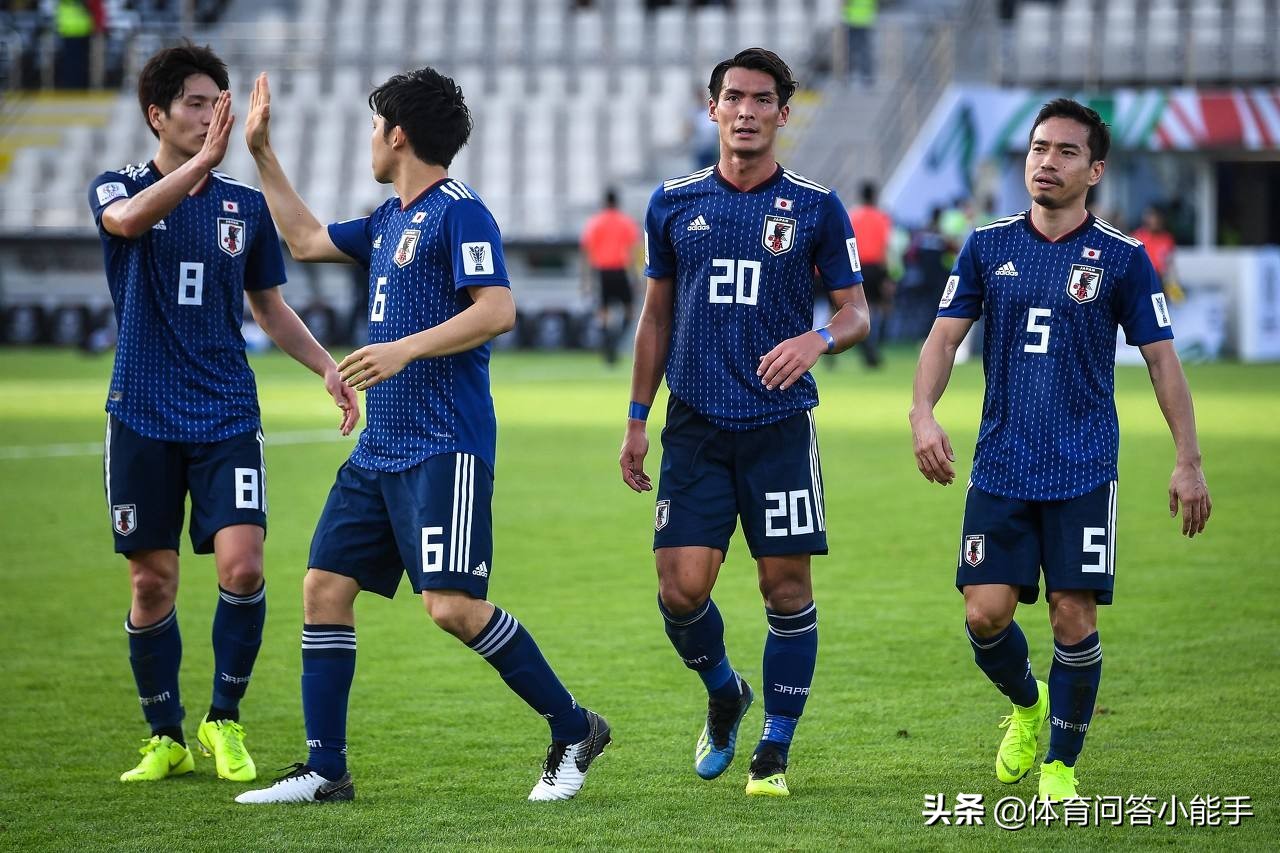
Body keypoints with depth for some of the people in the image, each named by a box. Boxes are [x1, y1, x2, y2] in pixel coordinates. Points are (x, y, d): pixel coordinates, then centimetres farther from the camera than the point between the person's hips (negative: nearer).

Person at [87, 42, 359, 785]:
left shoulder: (245, 205, 9)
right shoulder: (119, 188, 1)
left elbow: (269, 305, 20)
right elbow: (128, 219, -25)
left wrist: (327, 366, 6)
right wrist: (202, 162, -36)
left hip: (227, 416, 1)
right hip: (143, 416, -1)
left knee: (242, 564, -14)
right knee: (152, 583, 2)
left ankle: (226, 720, 5)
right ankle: (167, 738, 17)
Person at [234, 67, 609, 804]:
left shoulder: (460, 213, -10)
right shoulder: (390, 218, 17)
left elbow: (498, 311, -21)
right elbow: (307, 240, 32)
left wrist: (405, 349, -27)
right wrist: (262, 154, 32)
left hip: (445, 447, -9)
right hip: (381, 448, 9)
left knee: (453, 605, -16)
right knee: (325, 587, 4)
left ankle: (574, 730, -1)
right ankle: (325, 770, 9)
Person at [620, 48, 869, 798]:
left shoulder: (817, 208, 1)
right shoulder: (674, 203, 7)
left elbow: (856, 312, 4)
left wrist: (818, 339, -18)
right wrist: (637, 418, 12)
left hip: (780, 423, -1)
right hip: (695, 426, 1)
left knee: (787, 588, -1)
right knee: (682, 588, -7)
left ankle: (775, 753, 13)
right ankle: (725, 694, 24)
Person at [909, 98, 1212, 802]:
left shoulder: (1121, 258, 0)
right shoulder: (987, 246, 6)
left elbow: (1161, 357, 3)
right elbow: (944, 337, 5)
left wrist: (1188, 461, -1)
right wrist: (923, 414, -13)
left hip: (1084, 471, -2)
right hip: (999, 469, 2)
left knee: (1074, 619, -5)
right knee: (985, 613, -5)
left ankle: (1062, 766, 12)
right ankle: (1027, 704, 28)